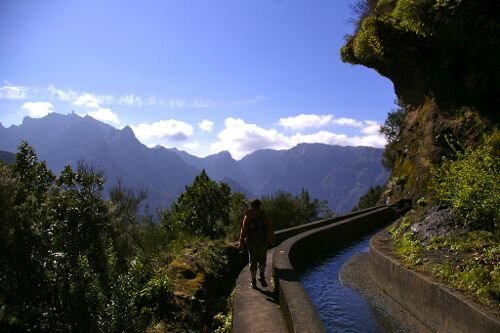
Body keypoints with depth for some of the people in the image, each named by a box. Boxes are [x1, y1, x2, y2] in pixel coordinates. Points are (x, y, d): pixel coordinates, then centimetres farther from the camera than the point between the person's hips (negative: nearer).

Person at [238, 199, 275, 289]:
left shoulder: (247, 217, 2)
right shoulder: (264, 216, -1)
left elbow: (243, 231, 0)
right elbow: (270, 228, -3)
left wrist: (241, 243, 5)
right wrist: (272, 239, 7)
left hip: (251, 243, 1)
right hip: (262, 242, -1)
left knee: (253, 262, 10)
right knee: (262, 260, 15)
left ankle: (254, 281, 8)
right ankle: (262, 276, -1)